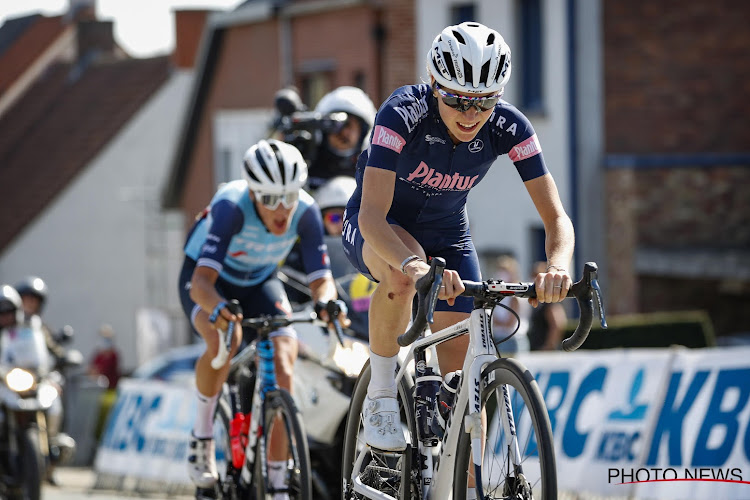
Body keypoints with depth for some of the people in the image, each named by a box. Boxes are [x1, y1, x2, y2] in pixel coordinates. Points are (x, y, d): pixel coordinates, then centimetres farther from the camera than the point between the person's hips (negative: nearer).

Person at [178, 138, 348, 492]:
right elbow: (201, 282, -44)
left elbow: (320, 278, -26)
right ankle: (202, 434, -13)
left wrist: (326, 301, -50)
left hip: (260, 283, 3)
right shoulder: (232, 206, -37)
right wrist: (219, 309, -66)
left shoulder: (305, 212, -27)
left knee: (283, 371, -18)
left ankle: (276, 483, -7)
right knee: (224, 337, -36)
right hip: (209, 282, -3)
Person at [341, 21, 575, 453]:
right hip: (378, 229, -3)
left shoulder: (509, 127, -24)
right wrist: (414, 264, -63)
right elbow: (372, 216, -43)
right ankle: (381, 396, -21)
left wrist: (558, 266, -48)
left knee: (459, 382, -6)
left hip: (446, 234, 3)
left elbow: (556, 217, -25)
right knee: (403, 272, -39)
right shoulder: (403, 114, -34)